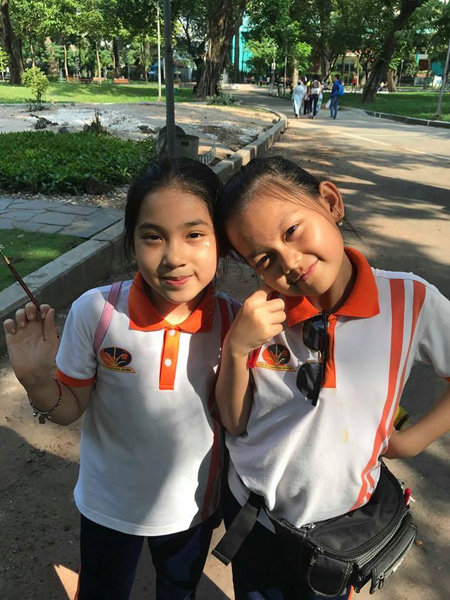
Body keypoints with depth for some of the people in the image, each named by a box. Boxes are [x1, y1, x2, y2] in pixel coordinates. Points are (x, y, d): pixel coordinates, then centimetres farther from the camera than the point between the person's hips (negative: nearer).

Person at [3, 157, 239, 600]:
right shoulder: (95, 311, -25)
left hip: (192, 506, 1)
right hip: (108, 507, 0)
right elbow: (71, 409, -11)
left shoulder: (234, 321, -22)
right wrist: (36, 380, -32)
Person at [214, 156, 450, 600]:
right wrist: (235, 349, -27)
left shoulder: (410, 302, -21)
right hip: (252, 513, 2)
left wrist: (412, 440, -11)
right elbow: (235, 423, -12)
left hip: (342, 522, -1)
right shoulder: (262, 313, -17)